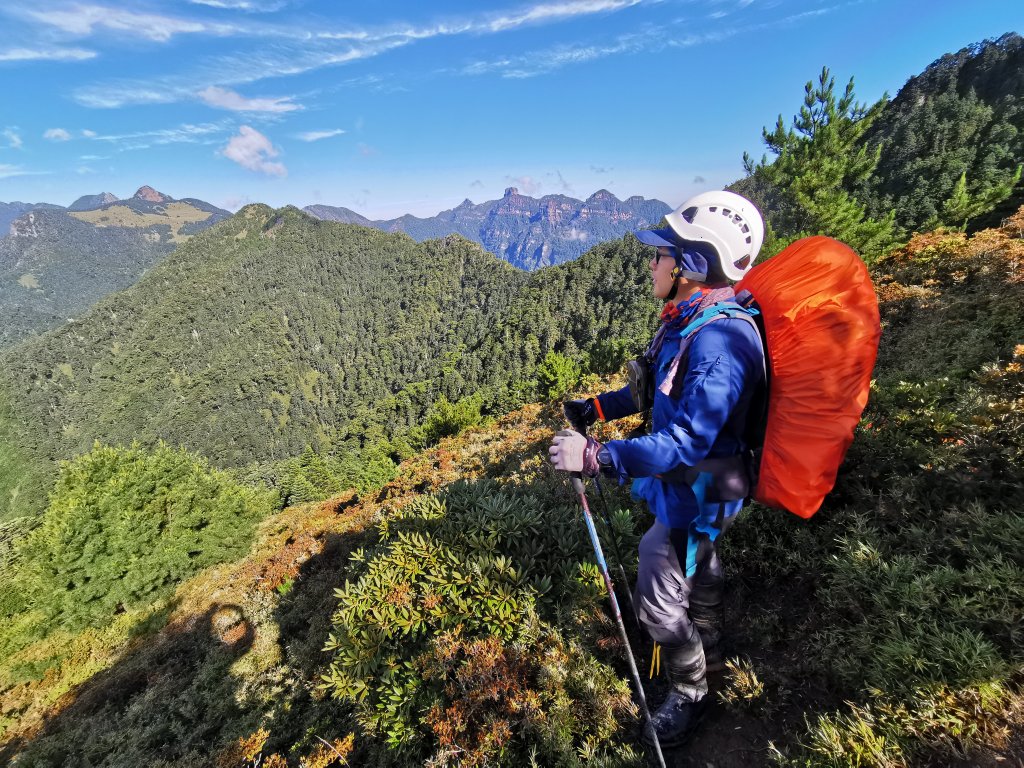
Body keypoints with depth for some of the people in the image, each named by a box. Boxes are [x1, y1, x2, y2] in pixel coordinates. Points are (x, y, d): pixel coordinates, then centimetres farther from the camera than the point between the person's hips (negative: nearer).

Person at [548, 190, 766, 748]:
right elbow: (657, 389, 9)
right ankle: (707, 650, 60)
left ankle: (688, 693, 39)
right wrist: (598, 408, 5)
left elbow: (685, 442, -37)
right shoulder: (689, 321, -2)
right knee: (699, 567, 31)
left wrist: (595, 457, -40)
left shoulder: (717, 342, -34)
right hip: (689, 487, 10)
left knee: (657, 601, 8)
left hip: (693, 496, -9)